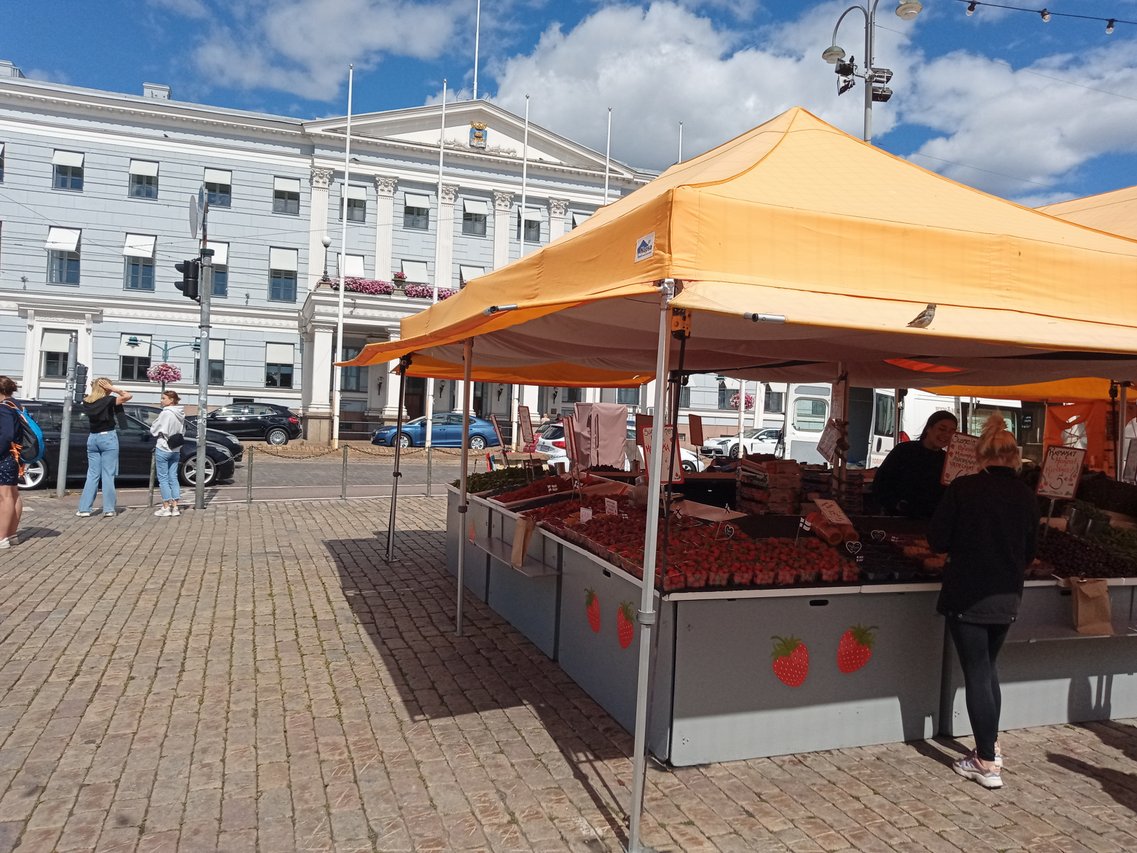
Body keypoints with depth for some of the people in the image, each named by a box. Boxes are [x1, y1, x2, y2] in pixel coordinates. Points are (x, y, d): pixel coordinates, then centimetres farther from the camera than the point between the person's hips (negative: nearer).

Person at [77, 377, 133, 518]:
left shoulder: (87, 402, 4)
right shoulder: (108, 400, -11)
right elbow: (128, 395, -8)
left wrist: (95, 387, 11)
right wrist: (112, 388, -8)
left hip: (92, 438, 5)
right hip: (108, 438, -5)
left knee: (92, 475, 10)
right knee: (108, 475, -1)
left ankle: (84, 508, 8)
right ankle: (108, 509, -1)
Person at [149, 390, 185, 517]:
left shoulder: (165, 413, -16)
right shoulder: (181, 414, 6)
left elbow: (153, 430, -8)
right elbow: (183, 432, 14)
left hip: (163, 449, -7)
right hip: (176, 450, 7)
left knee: (163, 478, 1)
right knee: (173, 478, 10)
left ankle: (166, 507, 2)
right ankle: (175, 507, 10)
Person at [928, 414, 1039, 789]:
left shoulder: (963, 488, -13)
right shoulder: (1027, 496, 0)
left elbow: (937, 541, -10)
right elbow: (1029, 553, 9)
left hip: (967, 597, -5)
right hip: (1007, 599, 5)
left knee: (977, 674, 3)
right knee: (987, 668, 22)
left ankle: (986, 764, 9)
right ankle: (991, 746, 32)